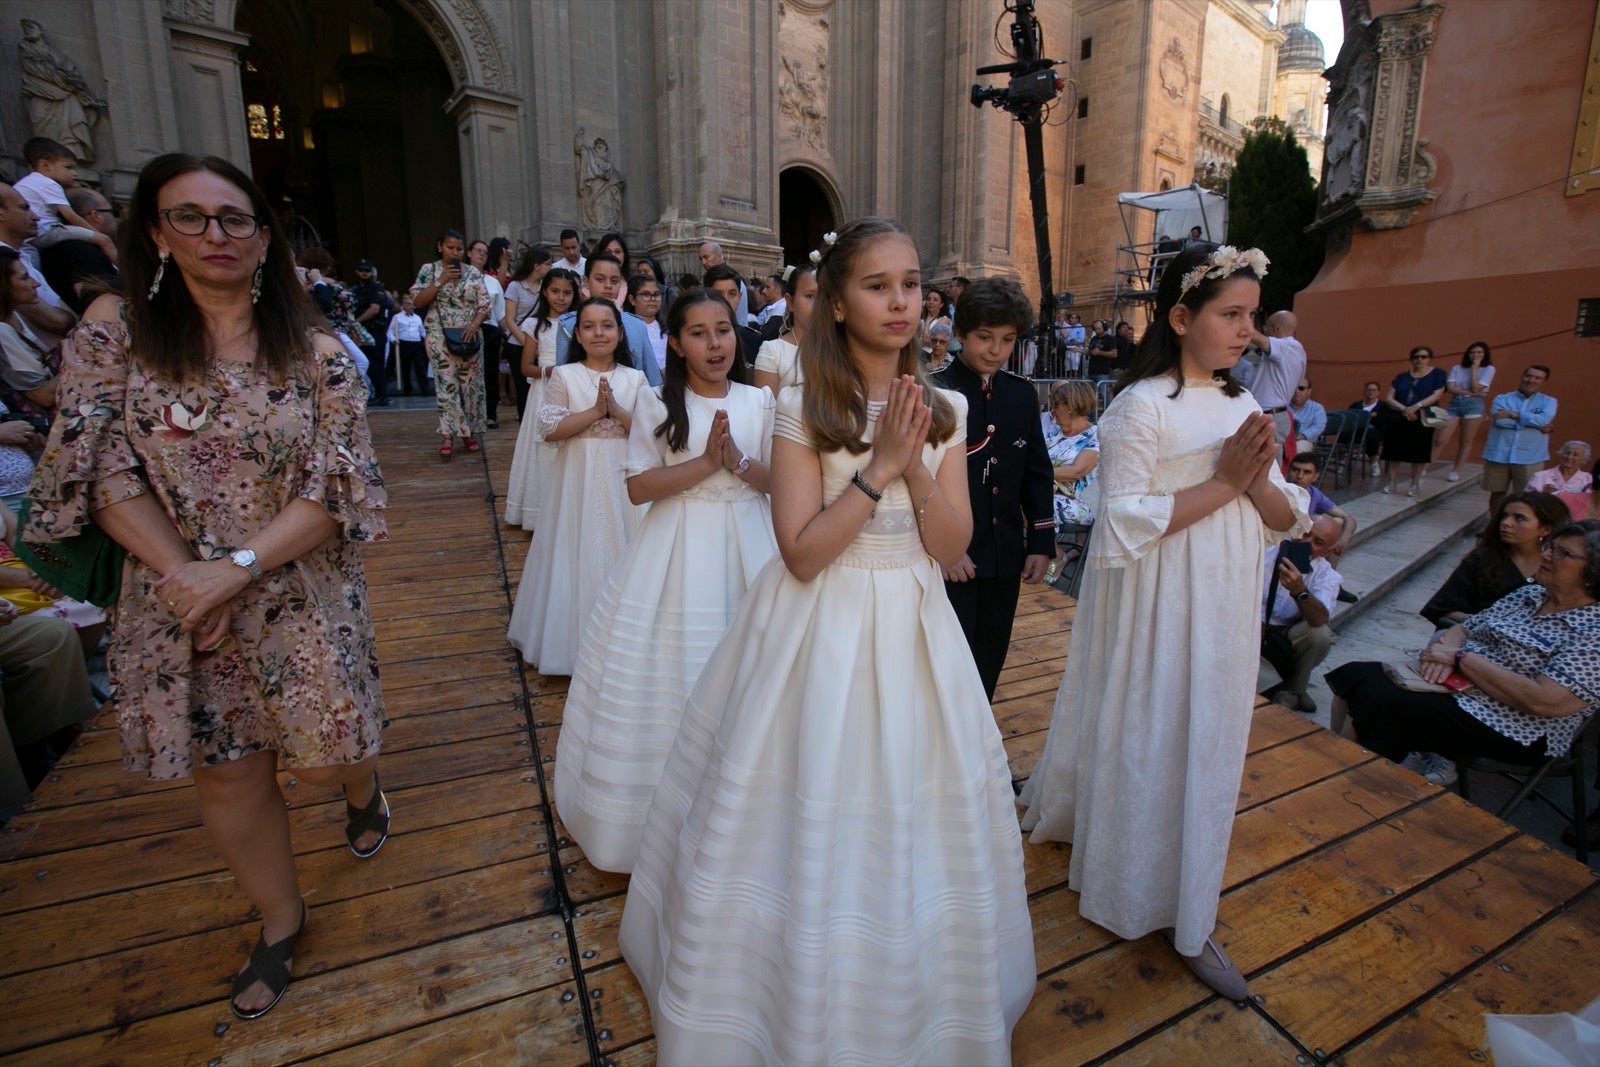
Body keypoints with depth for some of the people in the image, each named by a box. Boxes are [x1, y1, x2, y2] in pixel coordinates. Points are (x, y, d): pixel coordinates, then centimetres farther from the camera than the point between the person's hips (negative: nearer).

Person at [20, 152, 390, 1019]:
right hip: (177, 606, 2)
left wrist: (237, 568, -18)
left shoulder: (314, 351, -6)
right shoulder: (112, 330, -3)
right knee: (225, 779, 13)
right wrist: (180, 574, -15)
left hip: (299, 598, -1)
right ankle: (281, 921, 37)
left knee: (325, 757, 7)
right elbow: (97, 469, -5)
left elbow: (341, 486, -10)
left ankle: (363, 790, 46)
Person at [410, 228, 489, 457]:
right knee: (447, 385, -6)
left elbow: (484, 305, 3)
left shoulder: (473, 272, 7)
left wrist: (474, 326, -13)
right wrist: (441, 281, -12)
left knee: (472, 385, 3)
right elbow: (417, 301, -3)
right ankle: (449, 436, -4)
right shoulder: (429, 270, 5)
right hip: (440, 337, -1)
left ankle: (470, 432, 15)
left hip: (468, 337, 2)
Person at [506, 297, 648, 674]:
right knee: (578, 552, 4)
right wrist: (595, 411, -15)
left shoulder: (635, 379, 4)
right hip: (579, 479, -1)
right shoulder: (564, 376, -1)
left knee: (622, 550, 8)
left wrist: (616, 410, -15)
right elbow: (550, 429, -9)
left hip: (623, 479, 2)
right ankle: (576, 638, 19)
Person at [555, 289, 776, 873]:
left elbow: (779, 481, 3)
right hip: (676, 552, -1)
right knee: (667, 675, 6)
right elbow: (639, 487, -7)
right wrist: (705, 462, -16)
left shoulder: (760, 401, 4)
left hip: (746, 549, 2)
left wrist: (738, 461, -15)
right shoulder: (657, 403, -1)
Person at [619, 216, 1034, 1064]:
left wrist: (916, 466, -15)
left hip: (914, 628, 4)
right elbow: (802, 553, -16)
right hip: (822, 631, -4)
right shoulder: (805, 410, -9)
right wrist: (879, 467, -20)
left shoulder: (942, 410, 4)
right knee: (816, 827, 10)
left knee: (921, 829, 17)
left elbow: (952, 543, -1)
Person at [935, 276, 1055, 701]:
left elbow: (1036, 472, 11)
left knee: (989, 666, 17)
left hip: (1005, 557, 6)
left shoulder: (1022, 394, 8)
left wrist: (1041, 541, 6)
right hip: (950, 558, -5)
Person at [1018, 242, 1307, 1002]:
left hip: (1225, 610, 7)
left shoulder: (1242, 405, 8)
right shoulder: (1143, 406, -13)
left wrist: (1259, 480, -13)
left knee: (1207, 745, 16)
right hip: (1157, 610, -7)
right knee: (1145, 740, 6)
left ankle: (1188, 919, 36)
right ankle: (1137, 893, 31)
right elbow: (1125, 524, -21)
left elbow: (1287, 521, 8)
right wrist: (1224, 482, -19)